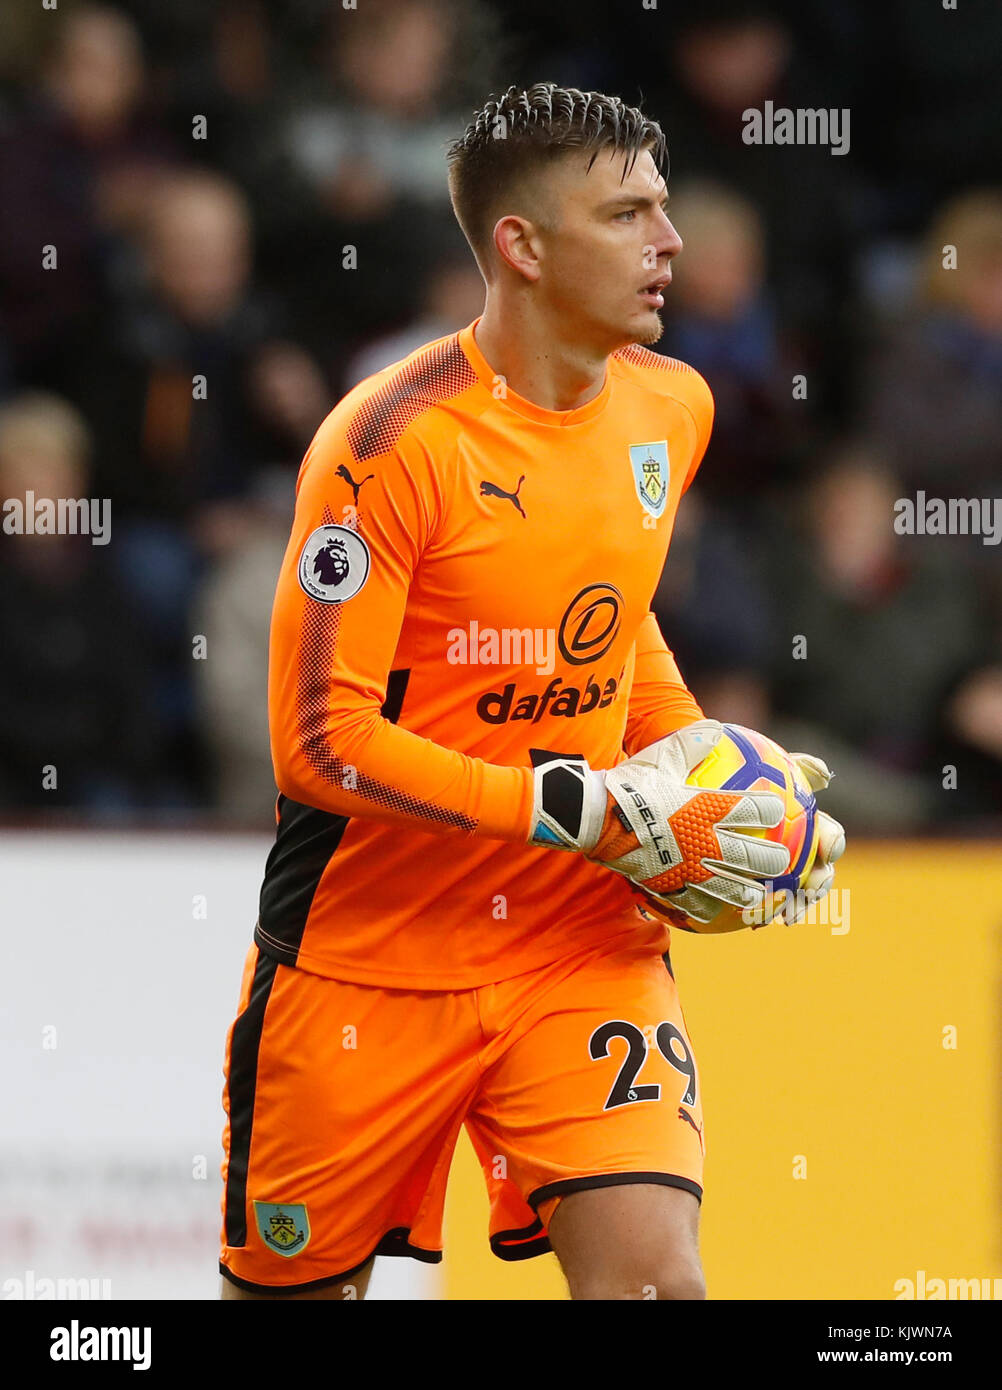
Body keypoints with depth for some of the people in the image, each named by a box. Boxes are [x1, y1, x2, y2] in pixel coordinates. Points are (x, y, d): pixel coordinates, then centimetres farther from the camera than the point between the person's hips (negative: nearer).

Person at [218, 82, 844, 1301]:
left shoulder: (672, 409, 3)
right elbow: (322, 744, -21)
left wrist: (688, 745, 4)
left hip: (584, 939, 4)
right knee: (295, 1288, 9)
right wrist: (591, 812, -24)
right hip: (369, 959, -4)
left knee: (653, 1274, -17)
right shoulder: (391, 444, -17)